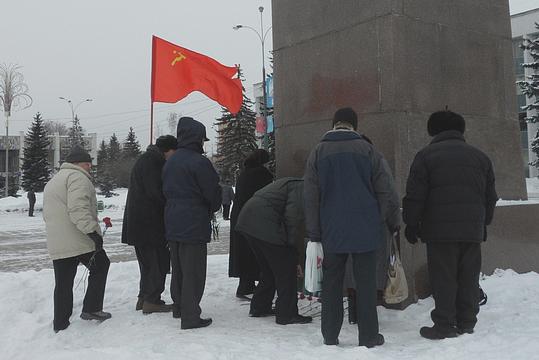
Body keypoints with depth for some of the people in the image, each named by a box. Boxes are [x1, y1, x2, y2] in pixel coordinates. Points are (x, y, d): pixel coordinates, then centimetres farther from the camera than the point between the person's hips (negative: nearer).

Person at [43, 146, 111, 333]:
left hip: (56, 245, 8)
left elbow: (47, 214, 27)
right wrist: (93, 231, -24)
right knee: (100, 267, 12)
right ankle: (91, 309, 10)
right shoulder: (78, 177, -9)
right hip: (80, 241, -8)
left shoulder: (52, 182, 24)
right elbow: (78, 210, -23)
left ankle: (60, 324, 17)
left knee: (63, 284, 13)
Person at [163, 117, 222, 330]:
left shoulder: (170, 162, 11)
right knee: (193, 270, -3)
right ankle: (191, 316, 0)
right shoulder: (199, 162, -15)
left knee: (178, 267, 19)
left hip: (172, 223, 8)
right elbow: (213, 192, -12)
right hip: (194, 224, -8)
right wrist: (212, 209, 8)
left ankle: (179, 307, 31)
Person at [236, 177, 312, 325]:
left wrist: (293, 258, 25)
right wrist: (293, 244, -6)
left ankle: (259, 307, 30)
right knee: (285, 269, -1)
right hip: (265, 224, -10)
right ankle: (287, 314, 4)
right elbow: (293, 216, -17)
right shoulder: (302, 187, -3)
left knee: (269, 268, 22)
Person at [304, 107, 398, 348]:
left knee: (332, 283, 10)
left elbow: (311, 198, 0)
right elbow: (386, 190, -4)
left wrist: (314, 234, 4)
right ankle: (369, 336, 12)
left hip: (332, 231, 1)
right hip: (365, 229, -1)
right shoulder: (367, 150, -1)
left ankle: (330, 336, 15)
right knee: (365, 283, 7)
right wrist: (377, 220, 8)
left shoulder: (319, 152, 2)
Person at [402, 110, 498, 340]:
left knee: (443, 279, 1)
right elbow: (490, 196, 18)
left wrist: (411, 224, 3)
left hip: (440, 230, -4)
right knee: (469, 279, 12)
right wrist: (483, 223, 27)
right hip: (472, 230, 4)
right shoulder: (479, 156, 14)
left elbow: (415, 195, -6)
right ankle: (466, 324, 18)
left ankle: (444, 326, 3)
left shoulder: (426, 155, -1)